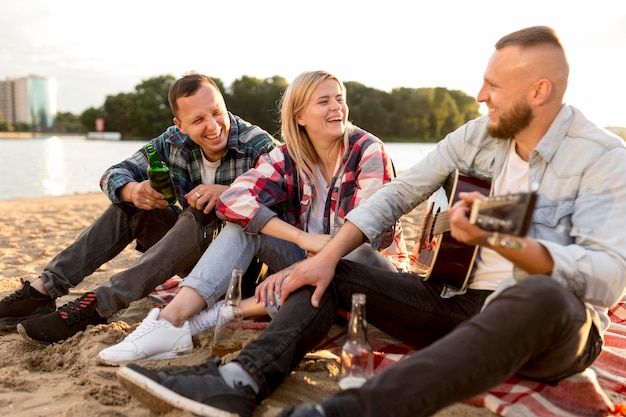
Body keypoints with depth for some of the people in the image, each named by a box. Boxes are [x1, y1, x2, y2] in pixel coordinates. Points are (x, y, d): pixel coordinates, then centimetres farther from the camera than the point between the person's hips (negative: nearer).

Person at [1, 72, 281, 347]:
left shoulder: (258, 145, -17)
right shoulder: (174, 143, -5)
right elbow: (113, 175, -2)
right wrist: (132, 190, -28)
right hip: (195, 249, 5)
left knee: (201, 217, -33)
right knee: (130, 205, -9)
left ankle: (98, 305, -36)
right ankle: (43, 289, -11)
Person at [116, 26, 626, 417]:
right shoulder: (477, 136, 4)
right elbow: (397, 193, 1)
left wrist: (500, 240, -38)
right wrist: (327, 256, -10)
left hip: (553, 323, -5)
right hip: (457, 301, 5)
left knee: (539, 297, -42)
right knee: (332, 274, -2)